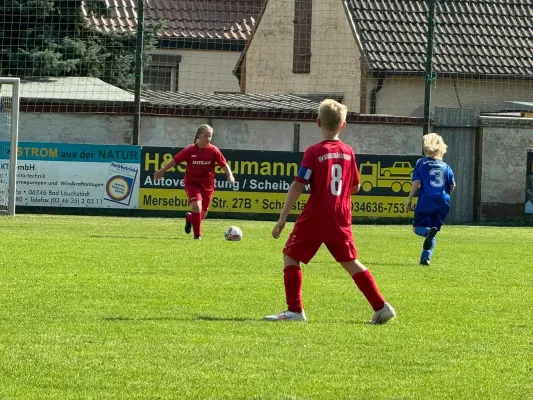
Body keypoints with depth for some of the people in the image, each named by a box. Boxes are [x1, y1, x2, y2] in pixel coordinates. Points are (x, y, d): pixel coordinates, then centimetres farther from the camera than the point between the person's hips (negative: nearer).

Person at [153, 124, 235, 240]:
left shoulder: (213, 150, -7)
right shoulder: (190, 150, -10)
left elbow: (224, 164, -2)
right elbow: (175, 160, -2)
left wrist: (230, 175, -17)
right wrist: (162, 170, 1)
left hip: (207, 184, 2)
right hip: (192, 182, -2)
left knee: (202, 214, 7)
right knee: (196, 206, -24)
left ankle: (190, 218, 43)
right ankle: (197, 234, -8)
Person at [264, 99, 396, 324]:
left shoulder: (314, 152, -10)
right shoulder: (348, 152, 5)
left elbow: (298, 186, -14)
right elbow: (355, 187, 14)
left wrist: (282, 219, -11)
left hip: (314, 218, -5)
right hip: (341, 219, 5)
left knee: (291, 256, 6)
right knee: (351, 262, 14)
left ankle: (294, 310, -1)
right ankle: (381, 307, 9)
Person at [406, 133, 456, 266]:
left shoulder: (421, 163, 2)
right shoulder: (445, 166, 11)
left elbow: (416, 182, -5)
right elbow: (452, 186, 15)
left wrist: (410, 199, 1)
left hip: (426, 201, -3)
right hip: (442, 202, 3)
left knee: (417, 227, 7)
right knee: (434, 227, 12)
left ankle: (429, 231, -29)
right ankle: (426, 256, -5)